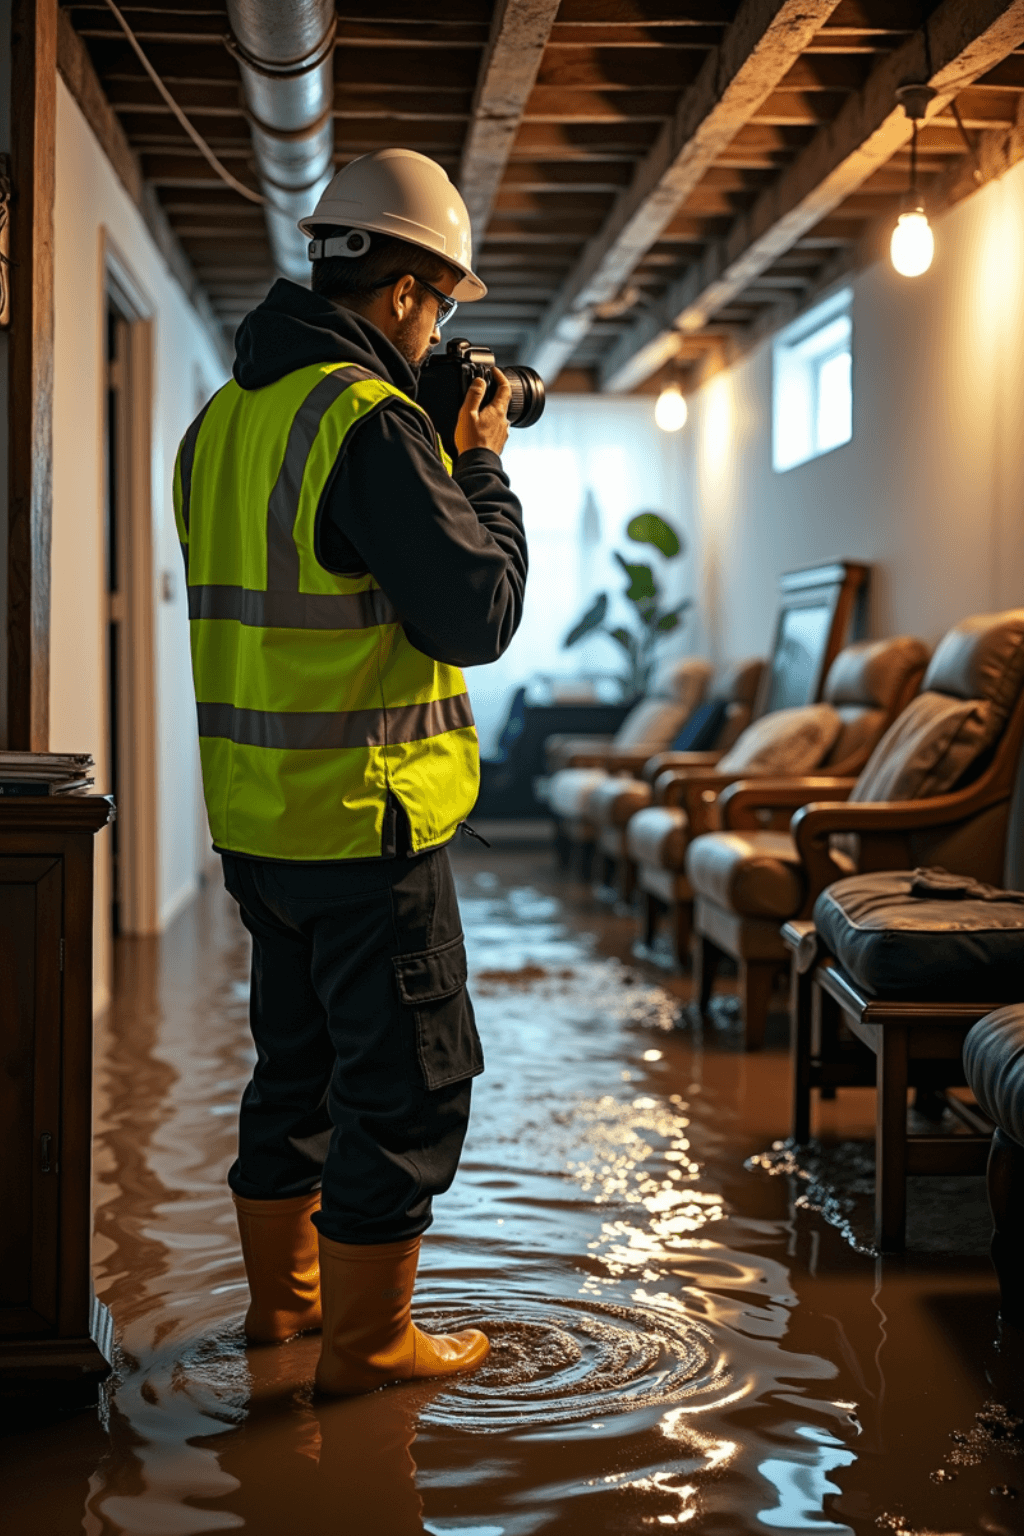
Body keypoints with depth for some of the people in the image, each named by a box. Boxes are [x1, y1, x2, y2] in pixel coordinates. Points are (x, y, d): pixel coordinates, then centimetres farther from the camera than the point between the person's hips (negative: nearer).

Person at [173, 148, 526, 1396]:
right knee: (409, 1081, 3)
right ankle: (367, 1339, 12)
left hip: (254, 814, 9)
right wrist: (484, 468, -5)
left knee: (300, 1056, 22)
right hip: (367, 822, -9)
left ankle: (282, 1289, 35)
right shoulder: (369, 422, -19)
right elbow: (477, 615, -19)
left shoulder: (224, 417, 10)